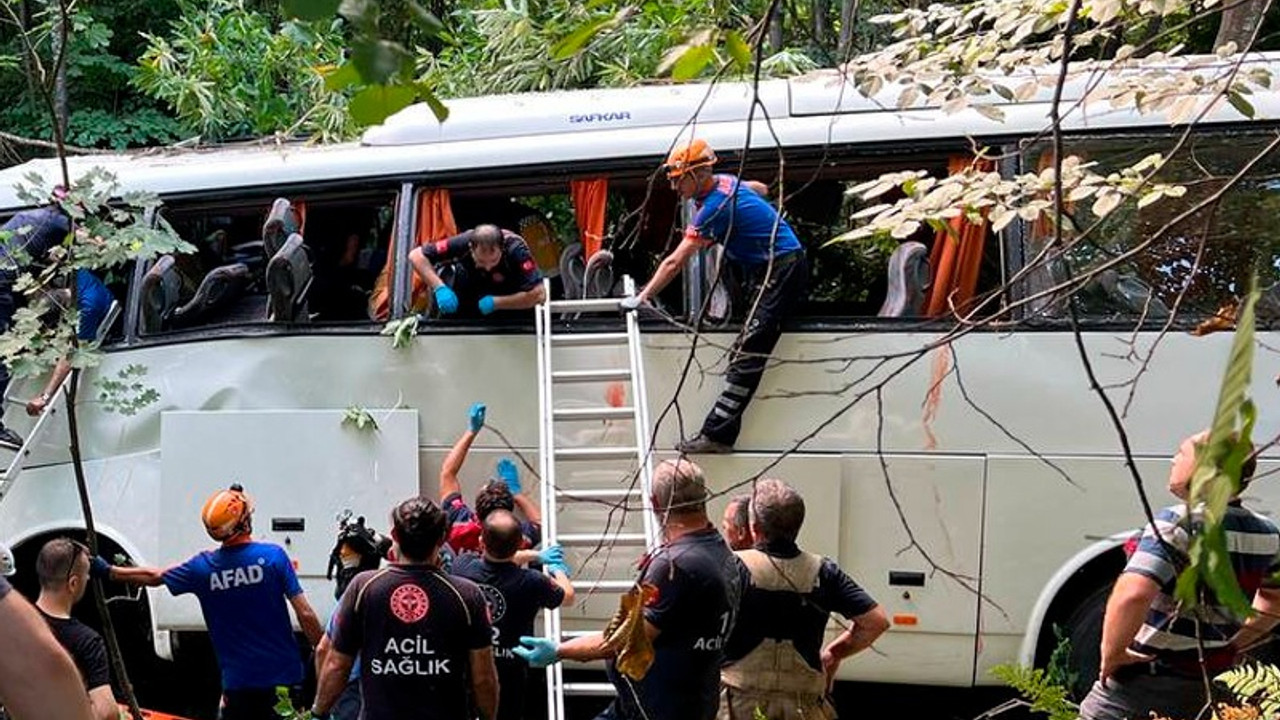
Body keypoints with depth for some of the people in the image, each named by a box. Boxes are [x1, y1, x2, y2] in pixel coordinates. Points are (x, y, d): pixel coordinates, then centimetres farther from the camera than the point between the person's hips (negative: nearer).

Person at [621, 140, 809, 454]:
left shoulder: (715, 208, -20)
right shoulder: (725, 181, 8)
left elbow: (675, 263, -19)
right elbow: (760, 189, 33)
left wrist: (642, 298, -12)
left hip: (780, 271, -11)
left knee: (747, 354, -15)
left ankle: (717, 434, -18)